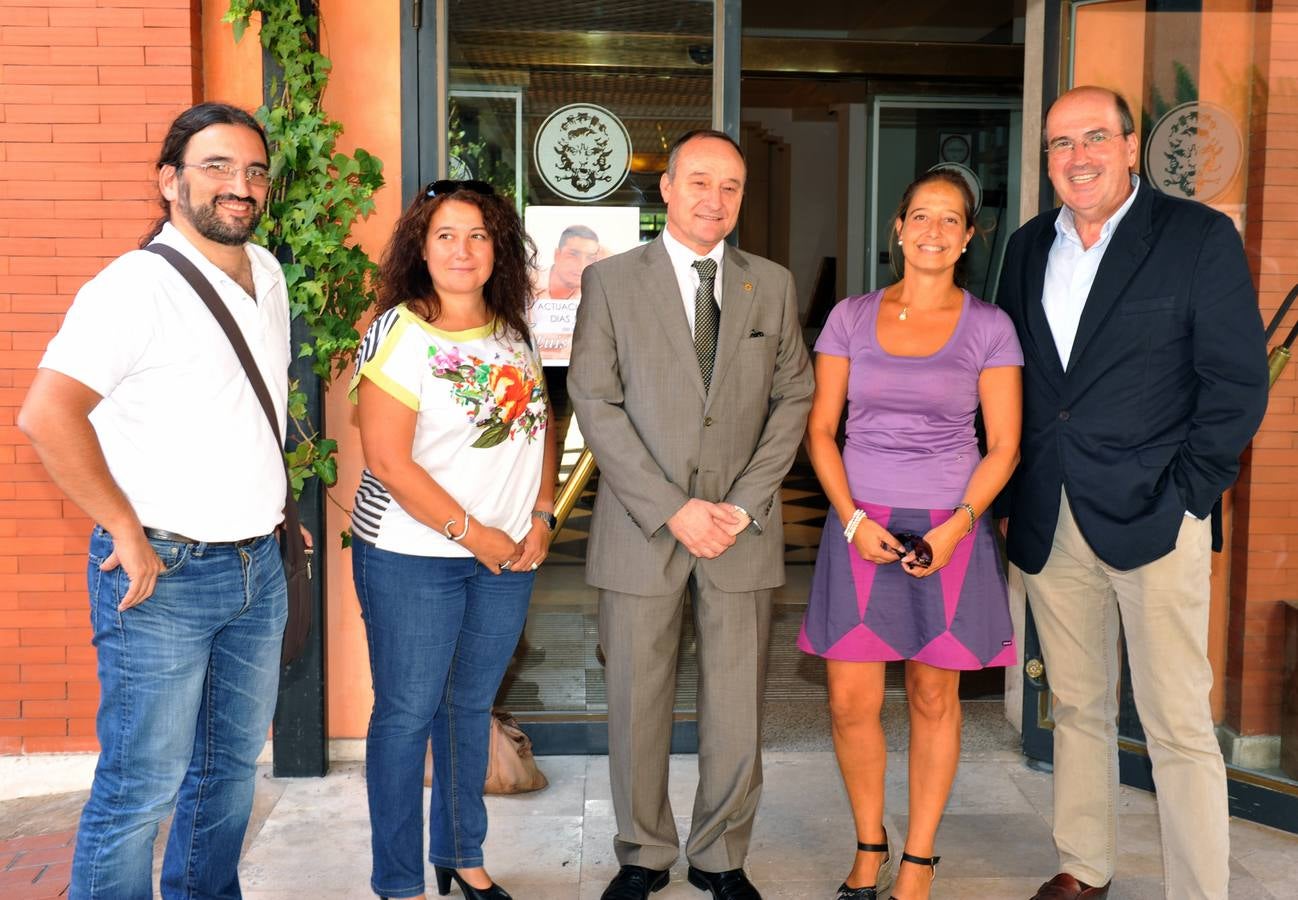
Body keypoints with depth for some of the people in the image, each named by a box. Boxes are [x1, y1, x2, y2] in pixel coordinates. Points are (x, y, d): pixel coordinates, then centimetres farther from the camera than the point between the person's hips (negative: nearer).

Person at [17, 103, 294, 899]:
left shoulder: (268, 275, 9)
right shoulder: (136, 287, -15)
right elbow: (47, 415, -23)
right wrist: (128, 534, -19)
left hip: (259, 564, 8)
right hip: (162, 572, -7)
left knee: (233, 765, 18)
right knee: (143, 784, 0)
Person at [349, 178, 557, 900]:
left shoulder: (515, 333, 8)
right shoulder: (400, 333, -12)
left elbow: (540, 429, 15)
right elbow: (388, 461, -16)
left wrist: (542, 515, 0)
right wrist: (474, 536, -14)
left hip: (508, 557, 6)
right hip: (414, 556, -5)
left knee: (472, 707, 16)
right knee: (407, 713, 4)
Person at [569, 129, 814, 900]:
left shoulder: (773, 285, 9)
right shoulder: (610, 282, 2)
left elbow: (793, 398, 7)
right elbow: (596, 403, -5)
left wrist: (744, 504, -5)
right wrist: (672, 510, -11)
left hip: (744, 529, 2)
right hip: (641, 529, -1)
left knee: (738, 708, 6)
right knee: (638, 705, 7)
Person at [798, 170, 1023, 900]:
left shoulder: (989, 327, 0)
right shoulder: (852, 318, 3)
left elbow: (1004, 445, 0)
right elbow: (821, 429, 4)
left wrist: (956, 528, -13)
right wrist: (854, 521, -9)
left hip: (951, 530, -1)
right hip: (860, 526, 1)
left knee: (935, 698, 7)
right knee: (851, 703, 1)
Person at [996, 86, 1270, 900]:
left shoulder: (1200, 237, -3)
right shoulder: (1029, 247, 12)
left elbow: (1238, 381, -5)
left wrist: (1187, 493, -10)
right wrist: (1017, 492, 7)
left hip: (1153, 519, -4)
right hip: (1051, 523, 5)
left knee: (1180, 727, -1)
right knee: (1078, 709, 14)